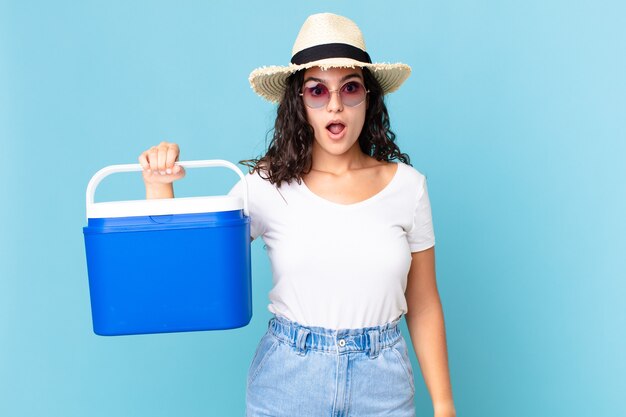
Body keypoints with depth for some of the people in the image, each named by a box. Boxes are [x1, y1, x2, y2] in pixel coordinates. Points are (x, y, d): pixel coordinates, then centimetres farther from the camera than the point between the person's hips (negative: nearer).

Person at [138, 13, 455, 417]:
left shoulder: (407, 185, -4)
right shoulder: (267, 186, -8)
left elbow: (424, 308, 2)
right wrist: (159, 184, -20)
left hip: (383, 384, 1)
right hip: (285, 382, -1)